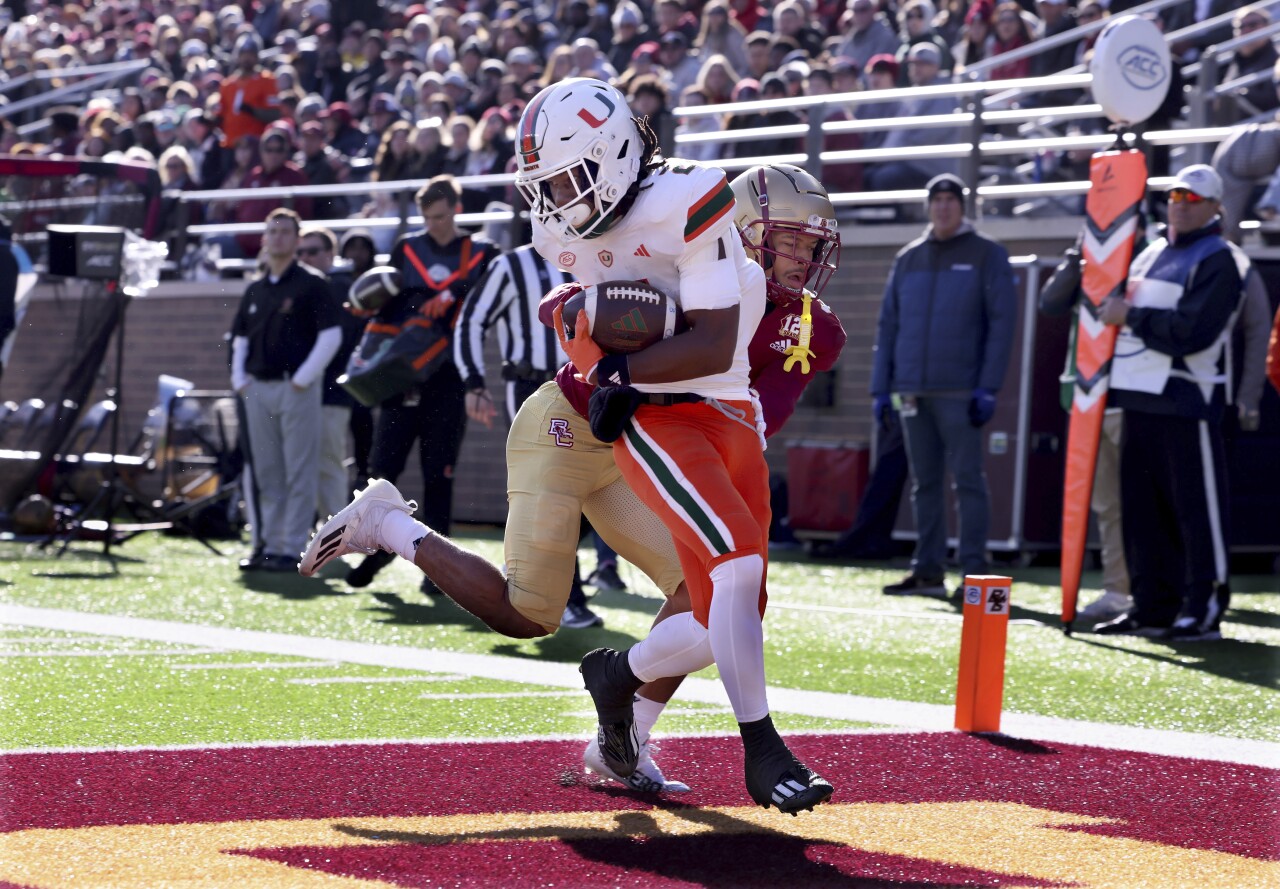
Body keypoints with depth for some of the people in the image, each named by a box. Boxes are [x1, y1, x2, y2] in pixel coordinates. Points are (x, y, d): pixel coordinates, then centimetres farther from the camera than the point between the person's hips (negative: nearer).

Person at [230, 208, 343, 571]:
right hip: (258, 388, 7)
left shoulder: (311, 284, -3)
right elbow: (240, 337, 24)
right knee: (266, 472, 10)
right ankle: (270, 544, 16)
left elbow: (332, 335, -9)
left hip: (296, 388, -7)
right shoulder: (255, 290, 16)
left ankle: (292, 549, -4)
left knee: (299, 473, -5)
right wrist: (238, 377, 10)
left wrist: (303, 378, -13)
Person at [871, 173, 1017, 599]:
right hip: (913, 391, 5)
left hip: (959, 392, -5)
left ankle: (974, 570, -5)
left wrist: (988, 388, -12)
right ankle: (928, 571, 11)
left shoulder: (986, 256, 1)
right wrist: (882, 387, 7)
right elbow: (888, 325, 15)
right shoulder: (908, 259, 15)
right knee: (924, 482, 7)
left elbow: (1001, 323, -5)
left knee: (967, 479, -6)